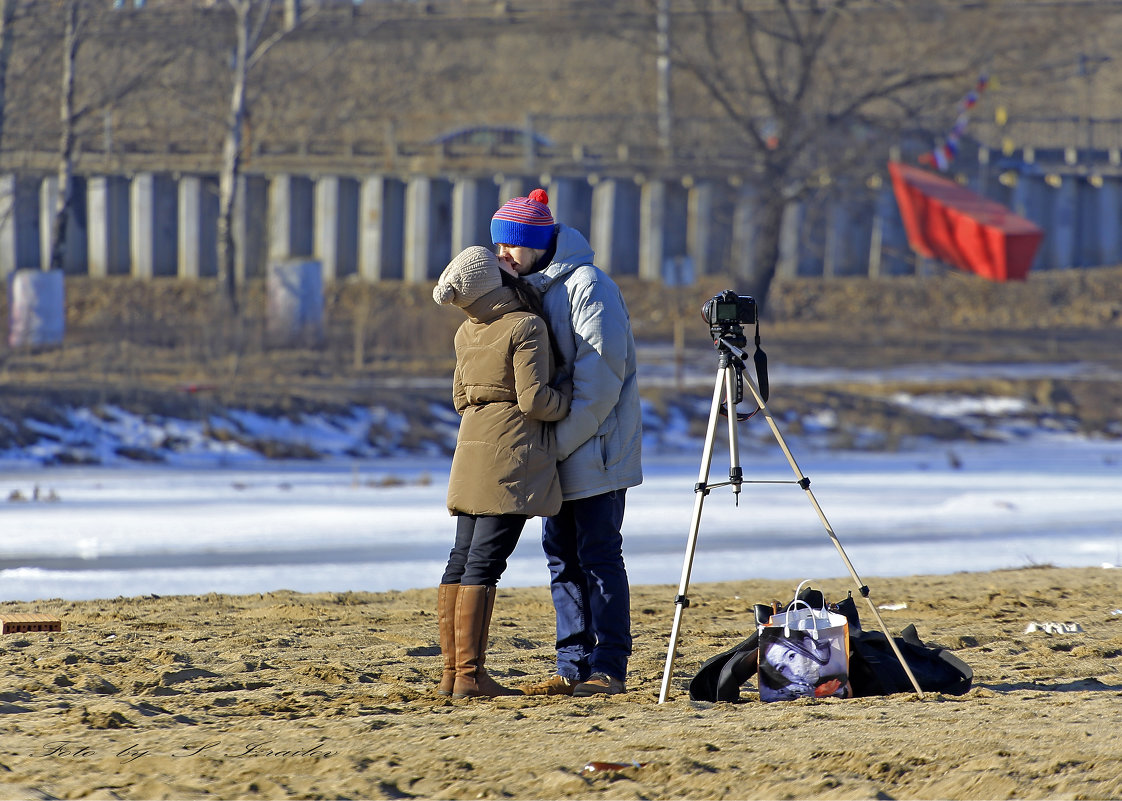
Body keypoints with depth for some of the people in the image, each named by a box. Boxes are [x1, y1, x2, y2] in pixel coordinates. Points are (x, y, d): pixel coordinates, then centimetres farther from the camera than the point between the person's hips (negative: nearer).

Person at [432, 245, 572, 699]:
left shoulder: (467, 334, 12)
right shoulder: (526, 328, -11)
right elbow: (535, 401, -16)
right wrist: (567, 395, 2)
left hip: (472, 448, 8)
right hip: (513, 455, -8)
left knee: (462, 558, 8)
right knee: (483, 563, -11)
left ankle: (452, 672, 7)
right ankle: (470, 676, -13)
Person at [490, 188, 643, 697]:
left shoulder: (587, 287, -13)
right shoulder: (531, 290, 14)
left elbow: (601, 379, -20)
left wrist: (558, 442, -20)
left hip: (596, 446, -9)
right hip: (559, 454, 9)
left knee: (598, 556, -7)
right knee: (562, 557, 8)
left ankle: (608, 669, -5)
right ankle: (573, 668, 12)